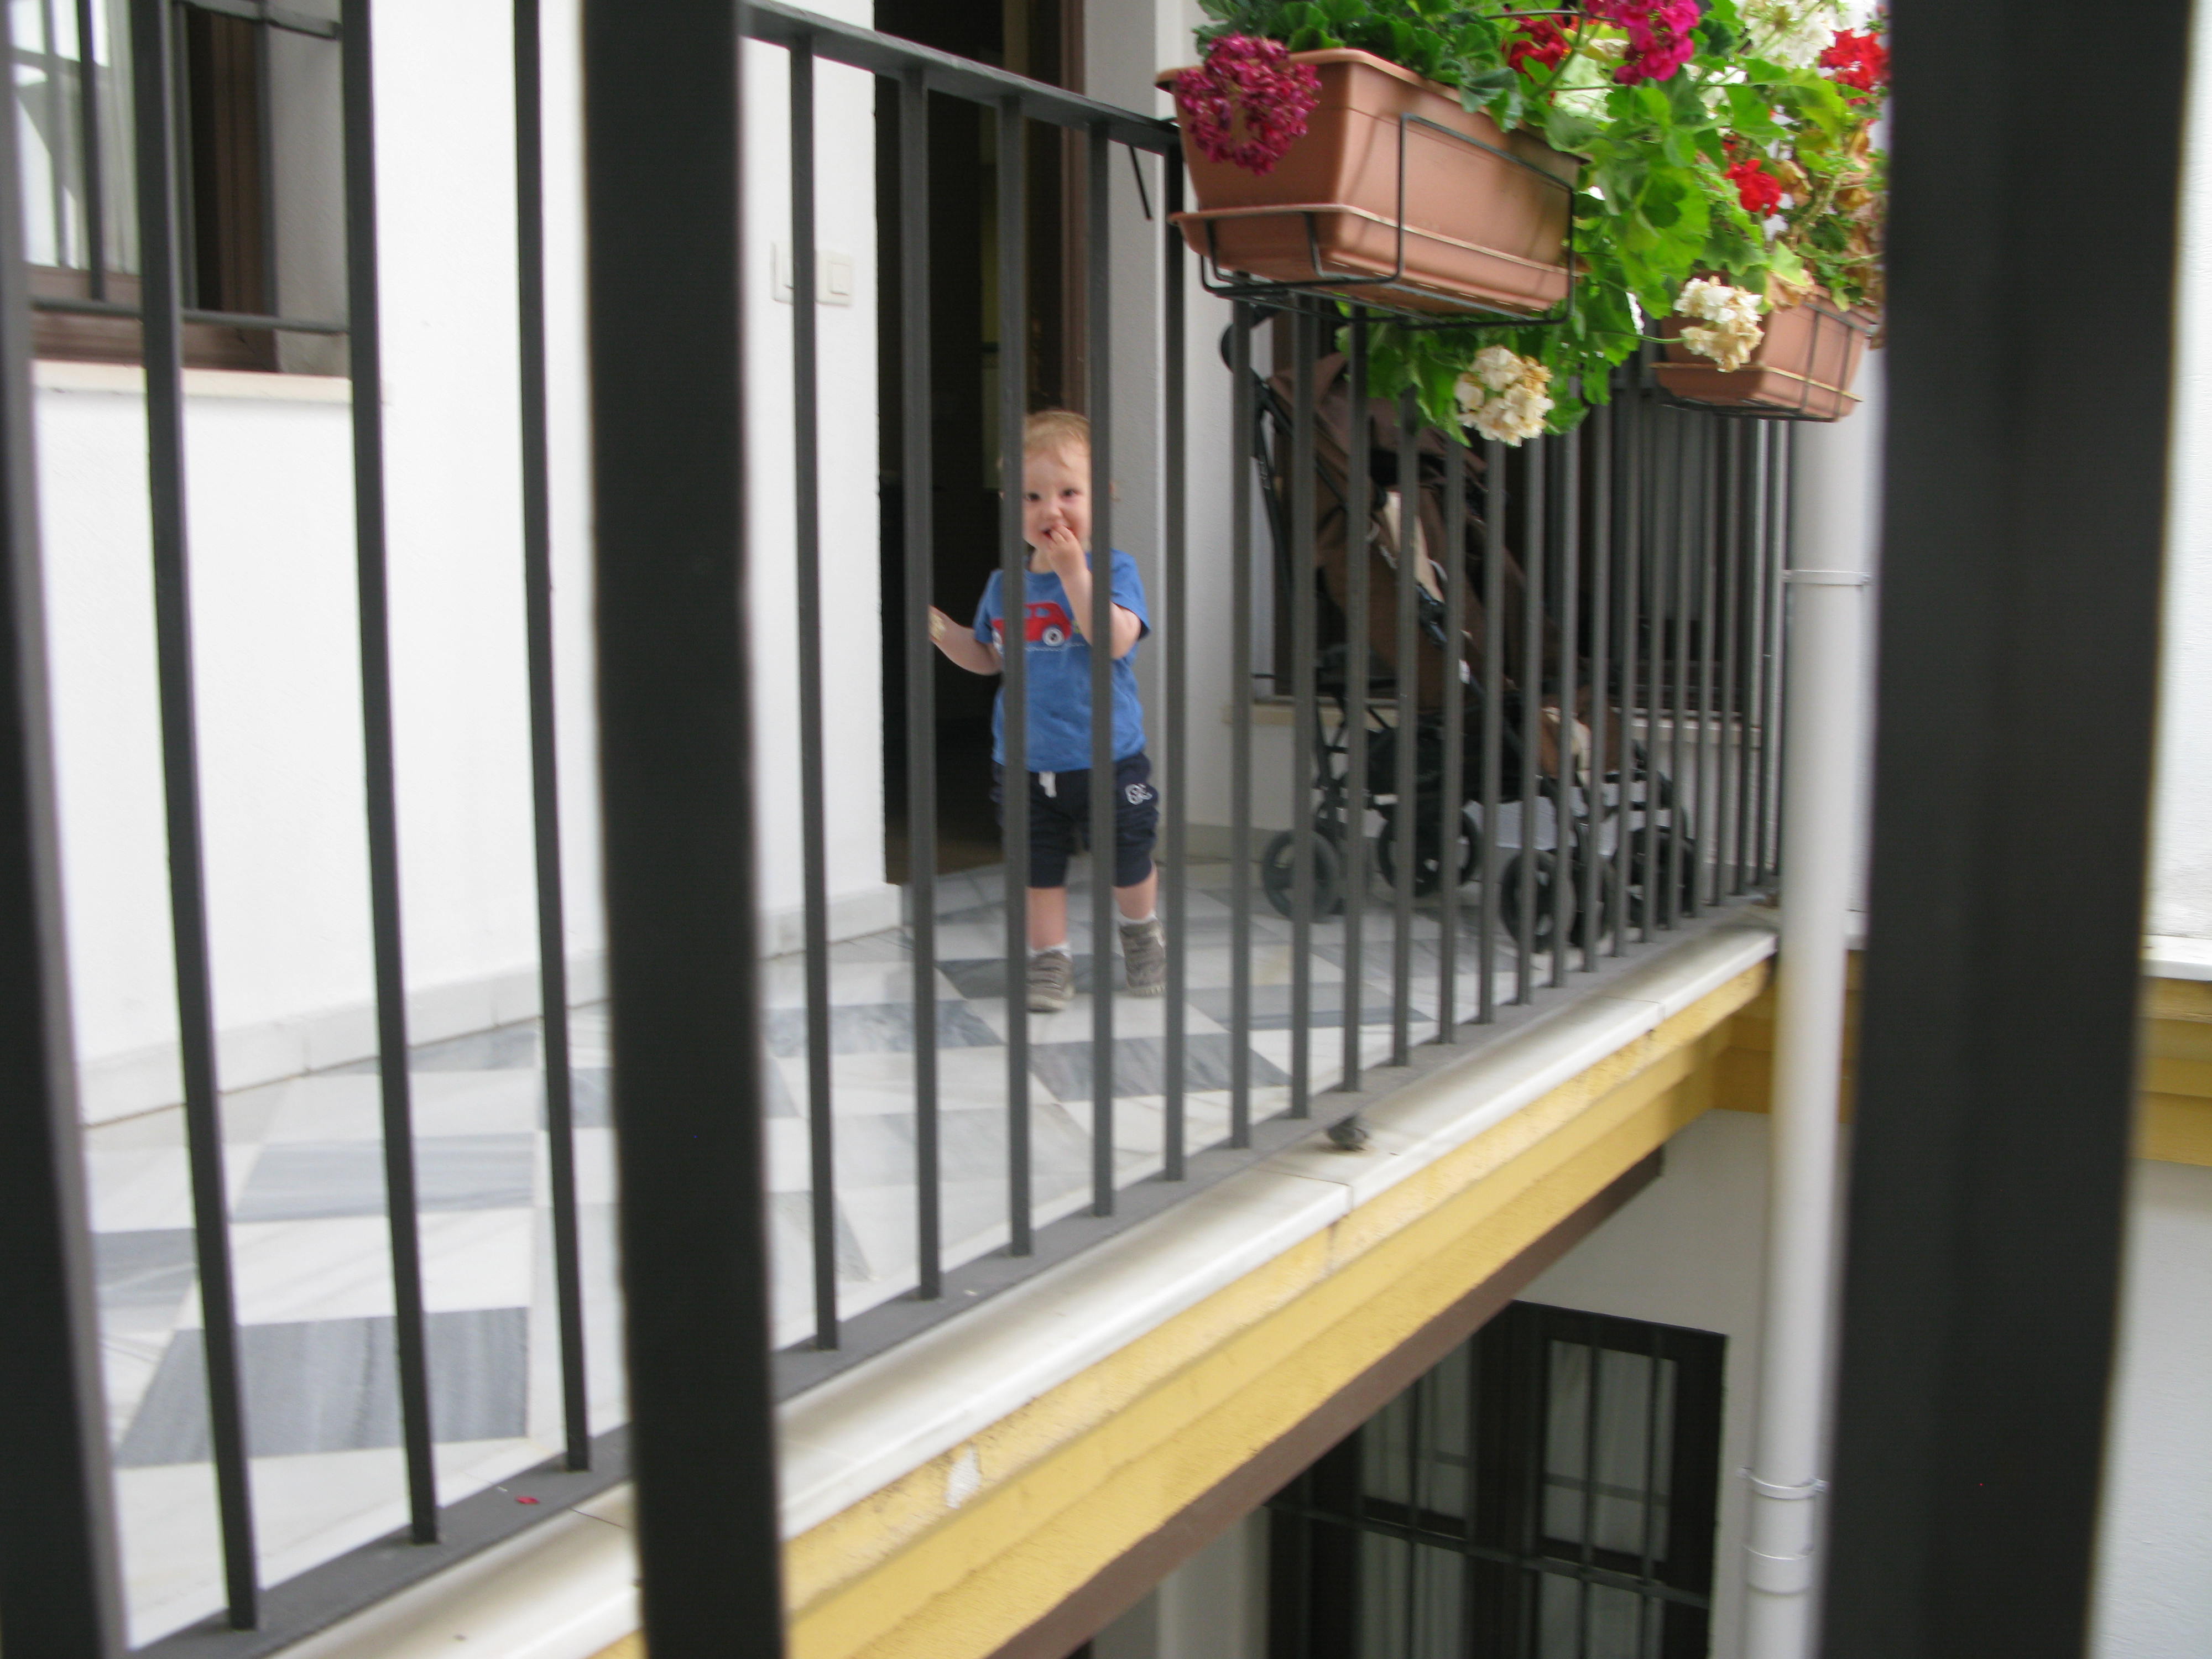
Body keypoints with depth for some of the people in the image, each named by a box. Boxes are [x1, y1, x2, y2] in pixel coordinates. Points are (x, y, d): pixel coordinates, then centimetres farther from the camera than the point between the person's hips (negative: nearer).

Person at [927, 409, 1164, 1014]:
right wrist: (943, 632, -3)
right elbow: (988, 658, 16)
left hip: (1107, 757, -3)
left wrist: (1073, 571, -31)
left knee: (1127, 862, 12)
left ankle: (1143, 932, 40)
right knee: (1038, 866, 7)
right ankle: (1050, 959, 21)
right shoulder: (1004, 585, 5)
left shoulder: (1113, 569, -9)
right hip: (1025, 763, 3)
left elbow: (1117, 640, -26)